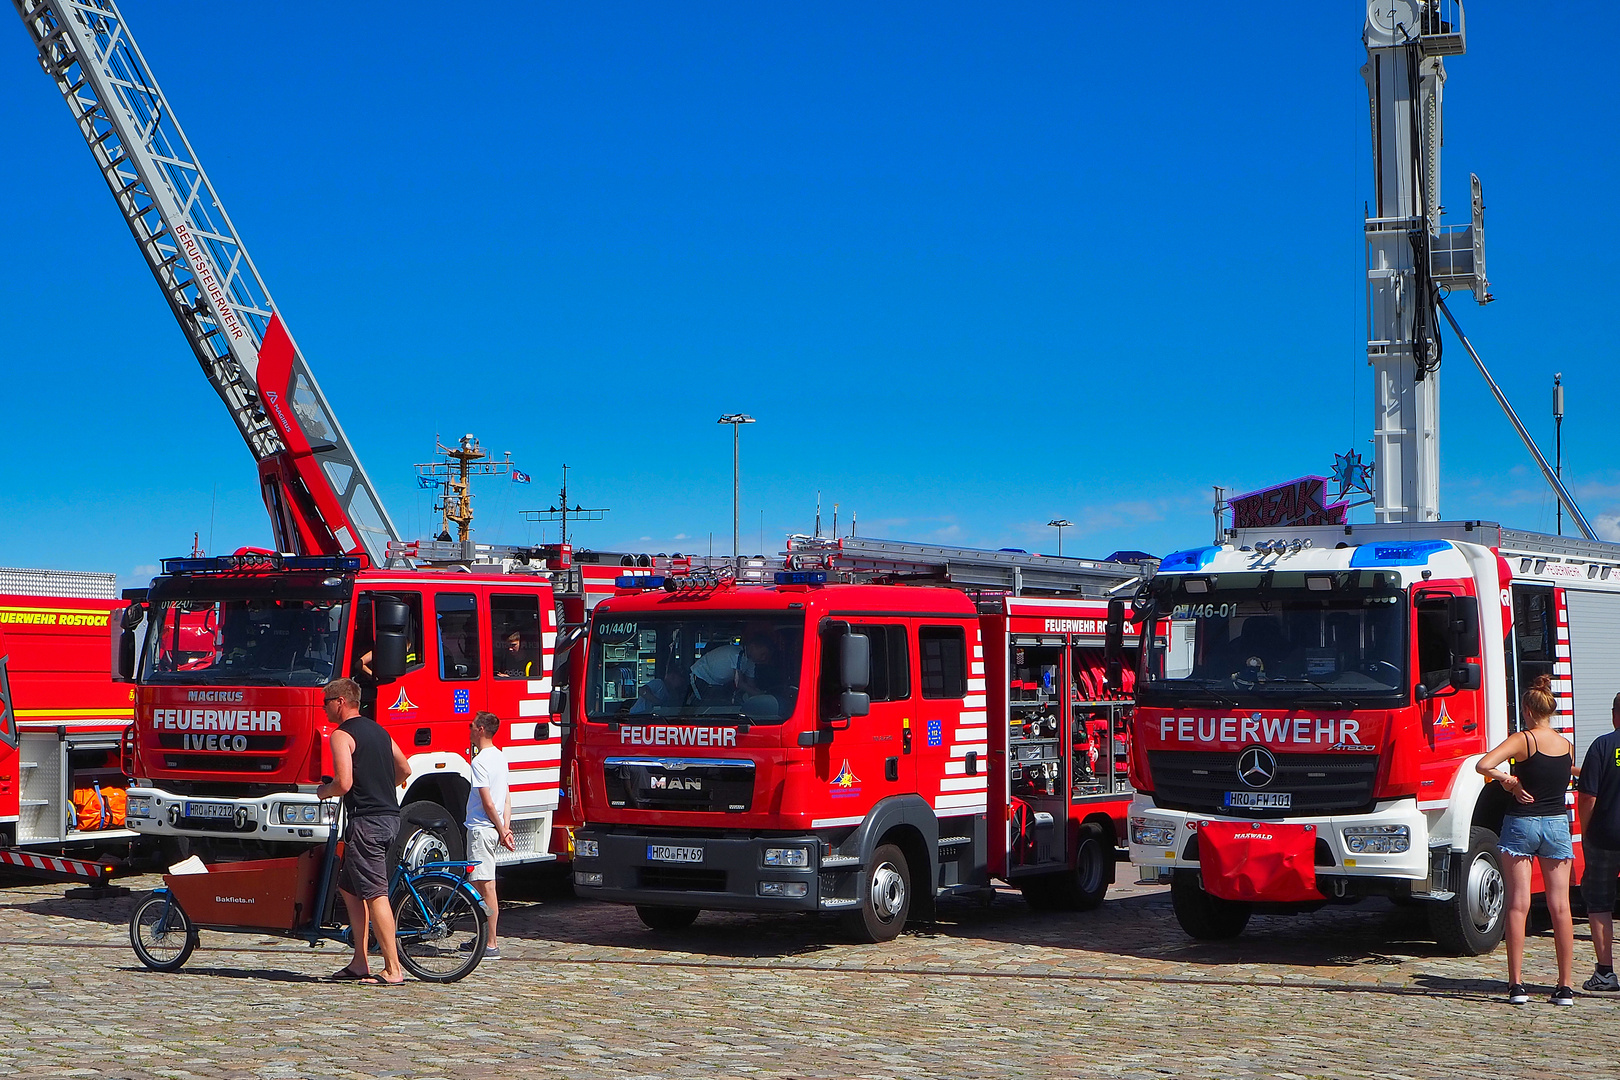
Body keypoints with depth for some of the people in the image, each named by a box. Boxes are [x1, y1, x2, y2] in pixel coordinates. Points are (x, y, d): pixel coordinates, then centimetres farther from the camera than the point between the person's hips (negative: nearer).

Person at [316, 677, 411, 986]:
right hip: (390, 816, 9)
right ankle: (360, 962, 18)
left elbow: (344, 783, -19)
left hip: (366, 820, -9)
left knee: (375, 894, -9)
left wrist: (322, 791, 1)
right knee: (349, 888, 18)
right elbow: (404, 769, 23)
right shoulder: (378, 730, 17)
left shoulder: (342, 735, -9)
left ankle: (393, 970, -11)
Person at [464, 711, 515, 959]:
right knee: (480, 885, 16)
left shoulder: (480, 761, -16)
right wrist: (505, 829, 8)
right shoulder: (500, 757, 13)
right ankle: (487, 937, 22)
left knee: (485, 886, -8)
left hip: (481, 828, -10)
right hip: (492, 828, 10)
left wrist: (501, 831, -10)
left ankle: (491, 945, -7)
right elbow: (506, 798, 12)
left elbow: (488, 803, -18)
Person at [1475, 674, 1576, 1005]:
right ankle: (1565, 987, 6)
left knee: (1518, 905, 0)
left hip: (1521, 825, -4)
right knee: (1560, 907, 5)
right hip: (1557, 825, 4)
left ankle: (1516, 984, -3)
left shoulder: (1522, 740, -10)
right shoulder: (1567, 745, 5)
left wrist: (1509, 780, -9)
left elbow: (1484, 765, -24)